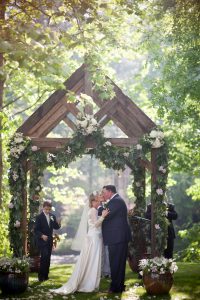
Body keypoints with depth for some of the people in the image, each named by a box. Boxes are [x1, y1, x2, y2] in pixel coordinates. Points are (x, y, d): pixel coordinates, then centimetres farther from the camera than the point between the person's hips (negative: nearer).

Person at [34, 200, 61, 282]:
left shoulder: (52, 217, 9)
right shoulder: (39, 217, -7)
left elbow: (55, 227, 10)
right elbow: (36, 230, -10)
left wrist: (58, 224, -12)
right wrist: (42, 235, -25)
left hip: (49, 240, 6)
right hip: (42, 240, -6)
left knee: (48, 258, 6)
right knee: (44, 256, -17)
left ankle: (45, 275, 14)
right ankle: (41, 276, -12)